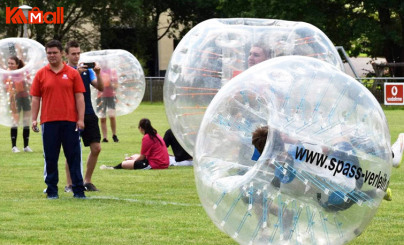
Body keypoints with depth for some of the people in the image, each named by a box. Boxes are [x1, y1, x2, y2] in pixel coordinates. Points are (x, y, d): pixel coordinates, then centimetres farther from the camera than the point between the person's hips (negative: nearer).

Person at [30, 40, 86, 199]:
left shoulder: (72, 73, 5)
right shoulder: (41, 74, 7)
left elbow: (79, 97, 3)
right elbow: (35, 98, 8)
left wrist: (80, 119, -4)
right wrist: (34, 119, 0)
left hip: (70, 122, -1)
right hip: (48, 121, 1)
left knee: (74, 156, 1)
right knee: (50, 158, 3)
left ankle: (78, 190, 5)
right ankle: (52, 190, 11)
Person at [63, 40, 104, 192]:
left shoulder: (87, 70, 12)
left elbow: (100, 88, 6)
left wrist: (98, 73, -10)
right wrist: (76, 73, -27)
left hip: (88, 114, 4)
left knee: (96, 148, 0)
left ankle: (87, 181, 13)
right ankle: (69, 184, 6)